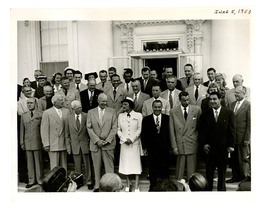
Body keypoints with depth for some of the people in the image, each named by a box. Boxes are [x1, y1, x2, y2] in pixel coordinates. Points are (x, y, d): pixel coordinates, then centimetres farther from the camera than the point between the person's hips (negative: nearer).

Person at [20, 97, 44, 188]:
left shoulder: (41, 115, -1)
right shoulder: (23, 116, 11)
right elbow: (22, 130, 12)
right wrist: (22, 142, 8)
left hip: (37, 142, -3)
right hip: (27, 142, 3)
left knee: (38, 161, 5)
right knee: (30, 162, 9)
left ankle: (40, 179, 16)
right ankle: (31, 180, 19)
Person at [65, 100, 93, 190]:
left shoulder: (86, 116, -6)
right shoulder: (68, 118, -1)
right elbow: (67, 134, 5)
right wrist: (68, 145, 3)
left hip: (85, 144, -1)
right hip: (74, 145, 1)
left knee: (87, 164, 6)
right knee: (77, 165, 10)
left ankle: (88, 181, 19)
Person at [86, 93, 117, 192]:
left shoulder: (112, 111, 4)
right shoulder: (91, 112, 6)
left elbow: (114, 128, 0)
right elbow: (89, 128, 1)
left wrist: (107, 140, -8)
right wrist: (97, 140, -8)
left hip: (108, 144, -1)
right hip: (95, 144, 1)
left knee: (109, 166, 1)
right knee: (96, 166, 8)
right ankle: (97, 186, 18)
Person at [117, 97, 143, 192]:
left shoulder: (138, 115, -1)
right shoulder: (120, 116, 7)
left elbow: (139, 129, -4)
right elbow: (118, 130, 6)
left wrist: (132, 139, -11)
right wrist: (124, 139, -7)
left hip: (135, 143, -2)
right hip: (124, 143, 2)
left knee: (136, 163, 0)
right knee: (125, 163, 4)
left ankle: (136, 185, 6)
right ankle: (128, 184, 17)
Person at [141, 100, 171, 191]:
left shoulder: (167, 118, 1)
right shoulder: (146, 119, 1)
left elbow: (170, 133, 1)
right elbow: (143, 134, 2)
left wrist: (170, 146, -2)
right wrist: (144, 148, -1)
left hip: (164, 148, 0)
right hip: (152, 149, 0)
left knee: (164, 169, 8)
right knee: (152, 170, 10)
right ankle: (153, 186, 24)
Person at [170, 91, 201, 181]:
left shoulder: (197, 110, 2)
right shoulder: (173, 112, 1)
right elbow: (171, 131, 1)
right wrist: (174, 146, -3)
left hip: (192, 144, 1)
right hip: (180, 145, 0)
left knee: (191, 170, 5)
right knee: (179, 169, 5)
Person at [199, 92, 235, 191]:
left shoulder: (229, 113, -1)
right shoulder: (205, 114, 3)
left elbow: (232, 130, -1)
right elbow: (202, 131, 5)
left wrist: (231, 145, -5)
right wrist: (204, 143, -5)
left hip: (223, 147, -1)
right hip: (209, 147, 1)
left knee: (222, 171, 12)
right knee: (209, 171, 7)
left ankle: (221, 188, 26)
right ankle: (208, 189, 16)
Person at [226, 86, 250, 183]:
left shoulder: (248, 105, -9)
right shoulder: (232, 104, 11)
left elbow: (249, 123, -11)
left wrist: (247, 138, -12)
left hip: (242, 137, -6)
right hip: (232, 137, 6)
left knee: (243, 159, 8)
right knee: (233, 158, 12)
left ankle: (243, 177, 22)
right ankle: (235, 176, 25)